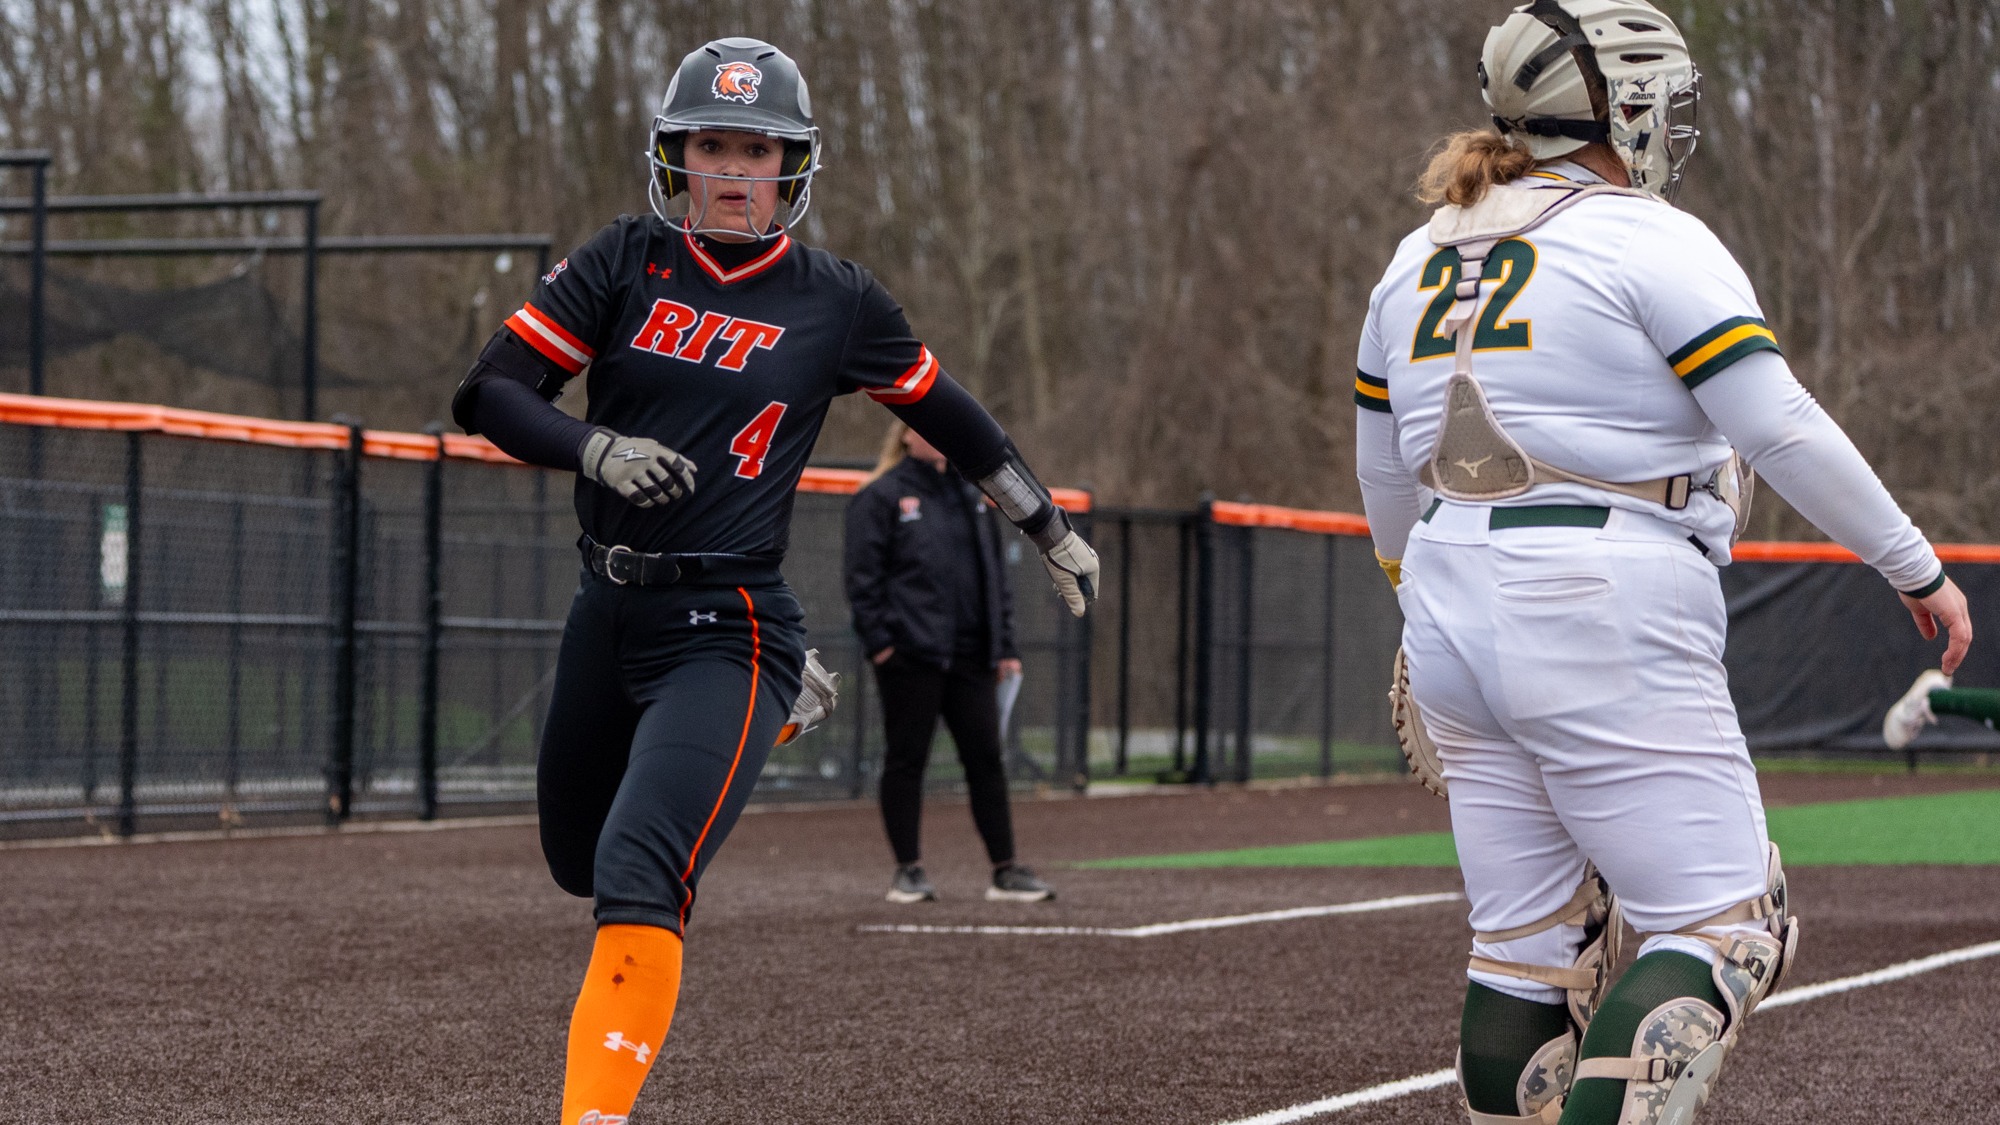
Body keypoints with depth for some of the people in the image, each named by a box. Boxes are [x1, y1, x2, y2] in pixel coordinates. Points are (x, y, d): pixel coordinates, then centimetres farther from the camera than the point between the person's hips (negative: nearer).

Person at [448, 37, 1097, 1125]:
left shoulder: (837, 302, 2)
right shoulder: (625, 262, 4)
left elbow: (943, 413, 18)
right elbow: (490, 392, 0)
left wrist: (1050, 526, 27)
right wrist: (597, 449, -19)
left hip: (727, 625, -4)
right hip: (608, 613, 4)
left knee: (638, 873, -22)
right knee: (578, 859, 21)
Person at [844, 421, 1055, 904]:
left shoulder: (969, 496, 16)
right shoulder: (882, 497, -2)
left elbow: (994, 574, 18)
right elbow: (862, 575, -6)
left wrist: (1004, 645, 13)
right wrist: (878, 640, -14)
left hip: (970, 656, 5)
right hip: (910, 654, -5)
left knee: (986, 758, 4)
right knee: (906, 760, 1)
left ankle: (1005, 872, 8)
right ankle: (908, 870, 9)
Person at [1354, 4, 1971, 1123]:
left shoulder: (1422, 255, 15)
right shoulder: (1648, 238, -6)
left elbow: (1384, 473, 23)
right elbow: (1784, 429, -11)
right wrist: (1919, 570, -3)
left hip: (1455, 612, 8)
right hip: (1604, 618, -8)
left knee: (1530, 940, 12)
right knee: (1725, 923, -4)